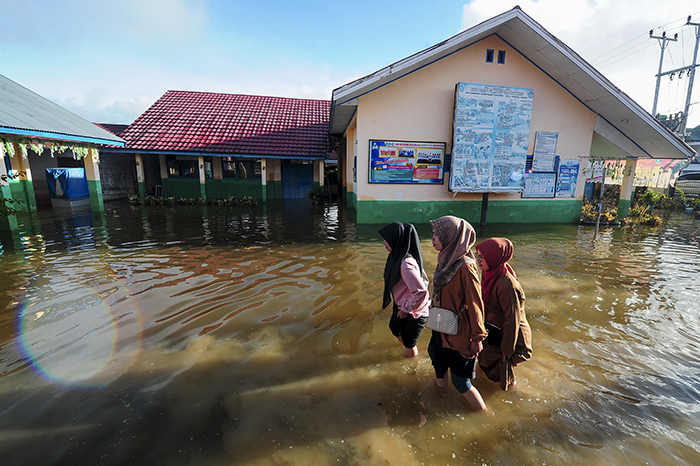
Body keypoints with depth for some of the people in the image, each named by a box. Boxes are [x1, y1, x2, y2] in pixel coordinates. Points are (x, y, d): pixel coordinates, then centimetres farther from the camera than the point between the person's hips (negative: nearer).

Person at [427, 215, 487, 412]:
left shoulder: (465, 267, -27)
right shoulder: (446, 260, -3)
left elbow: (475, 305, -20)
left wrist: (477, 338, -13)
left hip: (459, 331, -7)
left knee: (460, 380, 10)